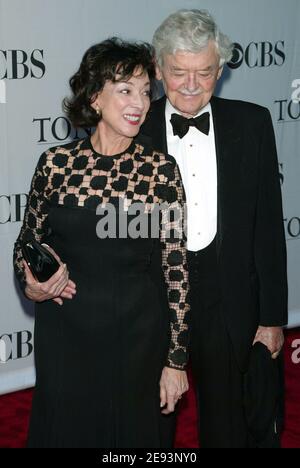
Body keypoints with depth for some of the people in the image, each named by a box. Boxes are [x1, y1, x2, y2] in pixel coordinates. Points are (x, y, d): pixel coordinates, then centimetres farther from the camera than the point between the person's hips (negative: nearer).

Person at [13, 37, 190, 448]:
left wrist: (176, 359, -3)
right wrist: (33, 284, -12)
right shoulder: (56, 163, -3)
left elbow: (177, 268, -4)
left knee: (133, 432, 14)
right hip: (64, 333, 1)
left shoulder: (162, 170, -6)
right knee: (64, 432, 12)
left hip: (137, 336, -1)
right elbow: (27, 242, 10)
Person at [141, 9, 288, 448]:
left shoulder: (251, 124, -1)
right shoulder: (135, 130, -3)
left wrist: (272, 316, 1)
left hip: (229, 301, 1)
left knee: (226, 426, 14)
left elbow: (268, 226, 1)